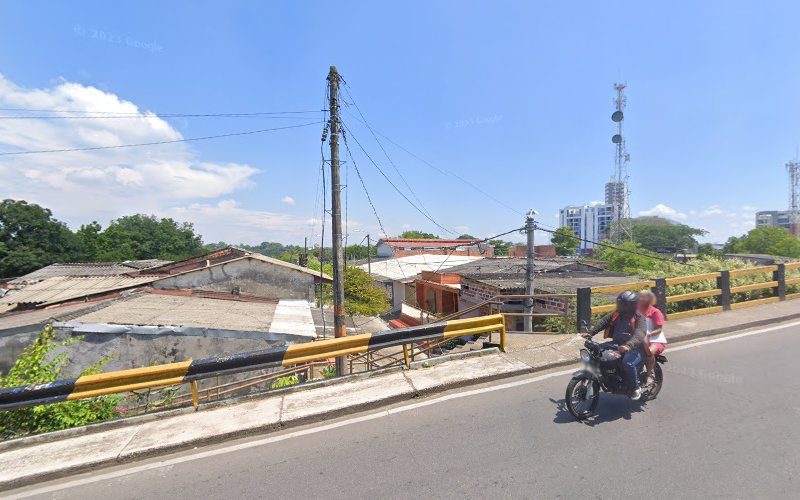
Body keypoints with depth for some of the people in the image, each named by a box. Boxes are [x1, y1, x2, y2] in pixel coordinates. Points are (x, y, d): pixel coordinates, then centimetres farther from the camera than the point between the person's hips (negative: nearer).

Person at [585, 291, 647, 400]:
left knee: (628, 363, -34)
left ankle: (636, 388, -7)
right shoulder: (617, 314, 6)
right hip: (616, 345, 7)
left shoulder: (639, 317, -13)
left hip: (635, 348, -7)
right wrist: (591, 333, -13)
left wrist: (629, 346, -46)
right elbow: (604, 321, 1)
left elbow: (639, 335, -28)